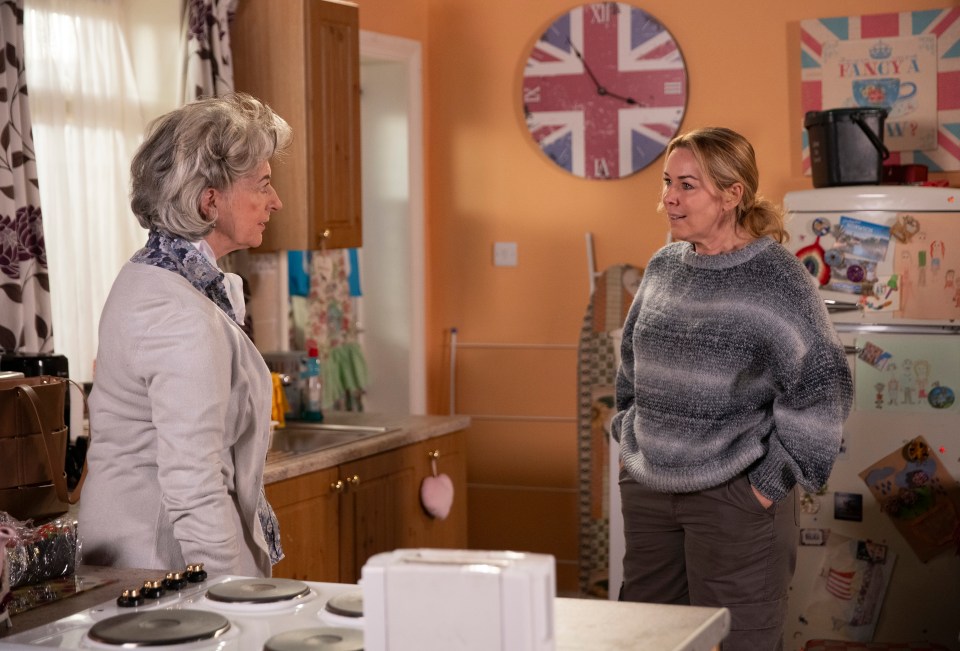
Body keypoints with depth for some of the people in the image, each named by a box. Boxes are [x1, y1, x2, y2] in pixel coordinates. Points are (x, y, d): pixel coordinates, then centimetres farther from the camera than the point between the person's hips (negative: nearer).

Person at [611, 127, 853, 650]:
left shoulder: (775, 277, -11)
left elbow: (821, 384, -14)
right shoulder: (663, 267, 8)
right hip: (646, 489, 6)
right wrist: (629, 438, 15)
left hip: (734, 496, -6)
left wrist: (775, 480, -13)